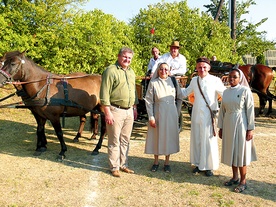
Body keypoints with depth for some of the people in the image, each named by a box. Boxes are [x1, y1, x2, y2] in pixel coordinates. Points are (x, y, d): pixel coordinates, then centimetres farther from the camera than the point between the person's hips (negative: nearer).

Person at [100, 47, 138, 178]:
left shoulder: (131, 72, 15)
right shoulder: (111, 71, -9)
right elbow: (104, 94, -14)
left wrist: (134, 108, 17)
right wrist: (108, 113, -18)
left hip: (129, 111, 7)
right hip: (116, 111, -7)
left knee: (125, 140, 14)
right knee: (114, 141, 2)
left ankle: (123, 165, 26)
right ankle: (114, 167, 13)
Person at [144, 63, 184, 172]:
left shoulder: (173, 81, 1)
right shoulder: (153, 83, -5)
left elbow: (180, 98, 9)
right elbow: (149, 101, -5)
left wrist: (177, 113, 5)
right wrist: (151, 117, -10)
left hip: (171, 115, 2)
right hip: (158, 115, -1)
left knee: (169, 137, 9)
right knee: (157, 137, 8)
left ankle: (167, 162, 23)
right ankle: (156, 161, 24)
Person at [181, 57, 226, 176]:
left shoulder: (215, 81, -8)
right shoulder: (194, 80, 7)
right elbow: (185, 93, 19)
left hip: (209, 116, -4)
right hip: (196, 115, 5)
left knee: (209, 141, 3)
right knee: (196, 140, 12)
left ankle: (209, 166, 19)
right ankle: (198, 164, 28)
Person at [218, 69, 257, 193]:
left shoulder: (245, 91, -9)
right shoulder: (226, 92, 8)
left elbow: (250, 110, -9)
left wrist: (250, 128, -12)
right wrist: (221, 127, 11)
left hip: (241, 124, -5)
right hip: (228, 124, 6)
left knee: (241, 152, 1)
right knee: (231, 151, 12)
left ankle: (243, 182, 12)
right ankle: (235, 177, 27)